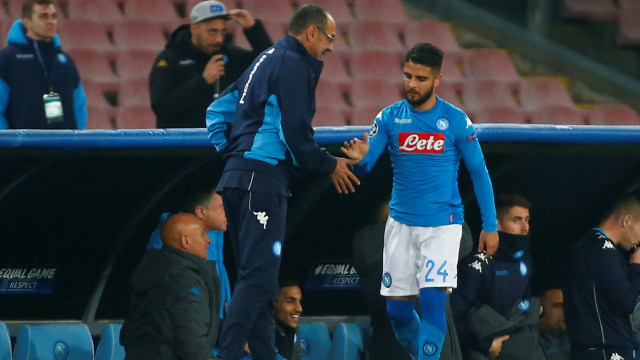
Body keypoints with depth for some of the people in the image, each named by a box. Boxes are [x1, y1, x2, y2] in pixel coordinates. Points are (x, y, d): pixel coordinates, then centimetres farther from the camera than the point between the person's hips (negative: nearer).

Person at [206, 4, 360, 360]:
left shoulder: (266, 60, 21)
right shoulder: (295, 64, -7)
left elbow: (219, 109, 25)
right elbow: (295, 131, -15)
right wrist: (329, 166, -3)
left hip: (236, 177, 10)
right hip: (264, 179, -10)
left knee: (257, 277, 12)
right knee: (258, 276, -13)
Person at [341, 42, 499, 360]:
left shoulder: (455, 120, -6)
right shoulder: (389, 117, 0)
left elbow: (479, 173, 2)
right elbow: (365, 166, -4)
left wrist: (490, 226, 0)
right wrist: (359, 158, -29)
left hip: (442, 224, -3)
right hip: (401, 223, 3)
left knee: (432, 301, -17)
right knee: (397, 309, 6)